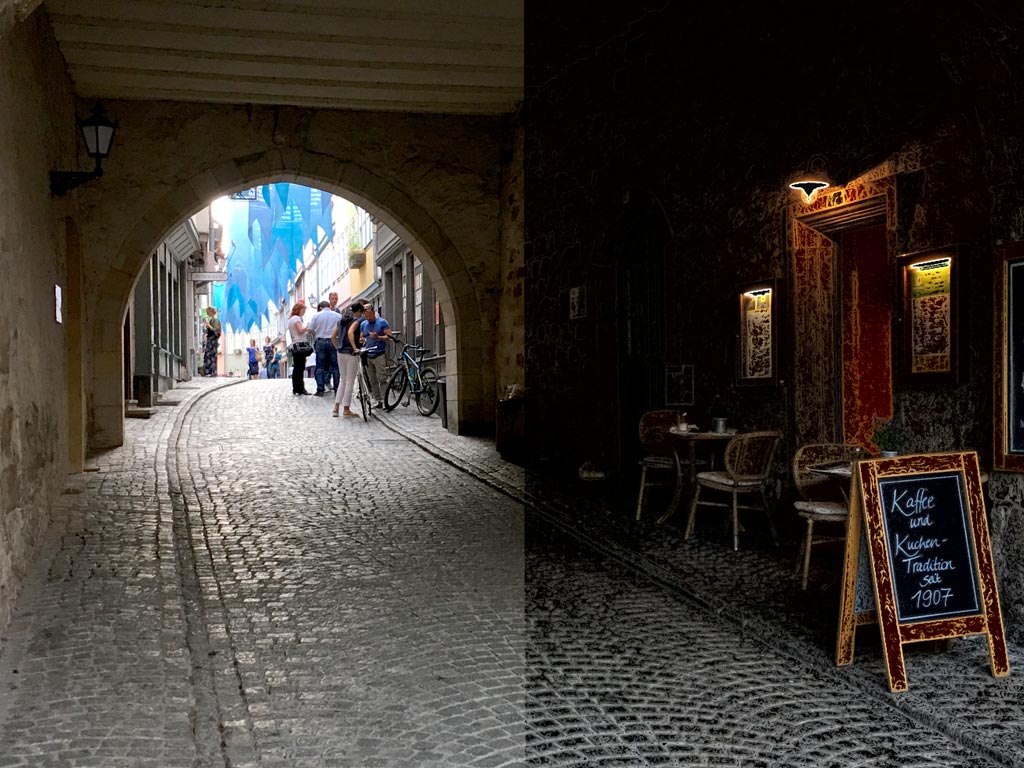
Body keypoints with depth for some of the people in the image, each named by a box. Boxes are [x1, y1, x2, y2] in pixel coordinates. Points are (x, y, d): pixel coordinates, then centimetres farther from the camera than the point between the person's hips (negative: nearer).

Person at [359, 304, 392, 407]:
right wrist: (362, 340, -4)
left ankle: (386, 399, -10)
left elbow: (389, 336, -6)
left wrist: (378, 337, -21)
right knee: (373, 380, 6)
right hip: (368, 355, 5)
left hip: (379, 355, -5)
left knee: (381, 379, -13)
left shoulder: (382, 322, -1)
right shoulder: (363, 324, 15)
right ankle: (377, 400, 11)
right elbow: (361, 337, 21)